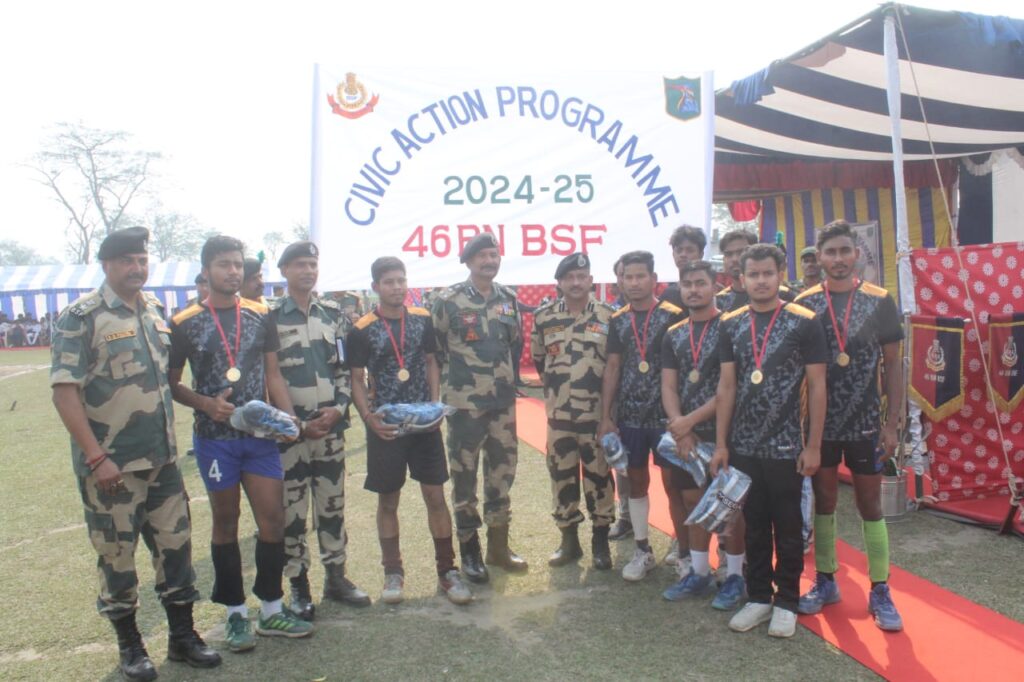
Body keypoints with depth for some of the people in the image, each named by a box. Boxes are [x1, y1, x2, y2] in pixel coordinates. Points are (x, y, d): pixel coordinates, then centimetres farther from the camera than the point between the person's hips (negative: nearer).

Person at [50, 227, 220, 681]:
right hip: (110, 464, -6)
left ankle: (182, 635, 26)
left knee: (175, 543, 11)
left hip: (162, 458, 6)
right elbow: (64, 390, -15)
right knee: (117, 554, 9)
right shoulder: (80, 317, -11)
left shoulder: (156, 310, 9)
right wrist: (95, 457, -19)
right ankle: (129, 644, 27)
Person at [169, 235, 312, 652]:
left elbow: (273, 374, 8)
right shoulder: (185, 323, -2)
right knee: (226, 523, 8)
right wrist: (206, 404, -15)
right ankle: (236, 613, 22)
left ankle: (271, 610, 20)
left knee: (273, 519, 4)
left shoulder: (260, 316, 5)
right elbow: (172, 384, 3)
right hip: (215, 438, -2)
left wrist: (287, 415, -7)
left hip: (260, 435, 3)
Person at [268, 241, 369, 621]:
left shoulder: (334, 314, 9)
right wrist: (296, 423, -11)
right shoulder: (270, 317, -3)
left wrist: (339, 407, -6)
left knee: (332, 505, 12)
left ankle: (336, 577, 25)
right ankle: (299, 585, 17)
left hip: (332, 428, 4)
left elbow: (346, 367, 10)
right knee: (292, 510, 4)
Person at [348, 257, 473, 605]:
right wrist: (369, 418, -13)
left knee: (436, 495, 4)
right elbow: (357, 380, -1)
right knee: (387, 501, 9)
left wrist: (435, 404, -4)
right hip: (385, 426, -1)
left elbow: (432, 363, 10)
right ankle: (393, 573, 23)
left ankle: (447, 571, 15)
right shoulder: (362, 329, -4)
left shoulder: (422, 319, 4)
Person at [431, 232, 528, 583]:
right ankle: (469, 550, 19)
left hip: (503, 402, 5)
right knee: (465, 476, 5)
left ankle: (498, 545, 26)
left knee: (502, 471, 12)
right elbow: (432, 348, -3)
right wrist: (451, 378, 1)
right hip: (465, 403, -5)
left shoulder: (509, 299, 7)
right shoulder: (448, 300, -8)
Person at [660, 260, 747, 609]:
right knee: (694, 502, 13)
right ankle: (699, 573, 25)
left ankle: (735, 575, 17)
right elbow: (668, 387, 5)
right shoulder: (673, 335, 10)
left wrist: (691, 420, -16)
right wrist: (680, 428, -10)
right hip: (685, 434, 5)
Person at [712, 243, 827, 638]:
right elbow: (726, 386, 5)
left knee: (788, 528, 9)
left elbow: (817, 387, -6)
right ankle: (759, 597, 27)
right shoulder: (731, 325, 3)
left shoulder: (804, 323, -7)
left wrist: (813, 446, -9)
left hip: (786, 447, -3)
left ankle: (786, 602, 24)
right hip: (743, 447, 3)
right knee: (754, 527, 14)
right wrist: (720, 444, 2)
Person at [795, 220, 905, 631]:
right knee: (823, 500, 11)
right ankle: (825, 582, 25)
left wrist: (892, 423, -4)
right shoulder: (804, 304, -1)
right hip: (819, 423, 1)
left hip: (865, 424, -1)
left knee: (870, 504, 6)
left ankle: (880, 592, 18)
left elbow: (892, 366, 1)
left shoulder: (880, 302, -2)